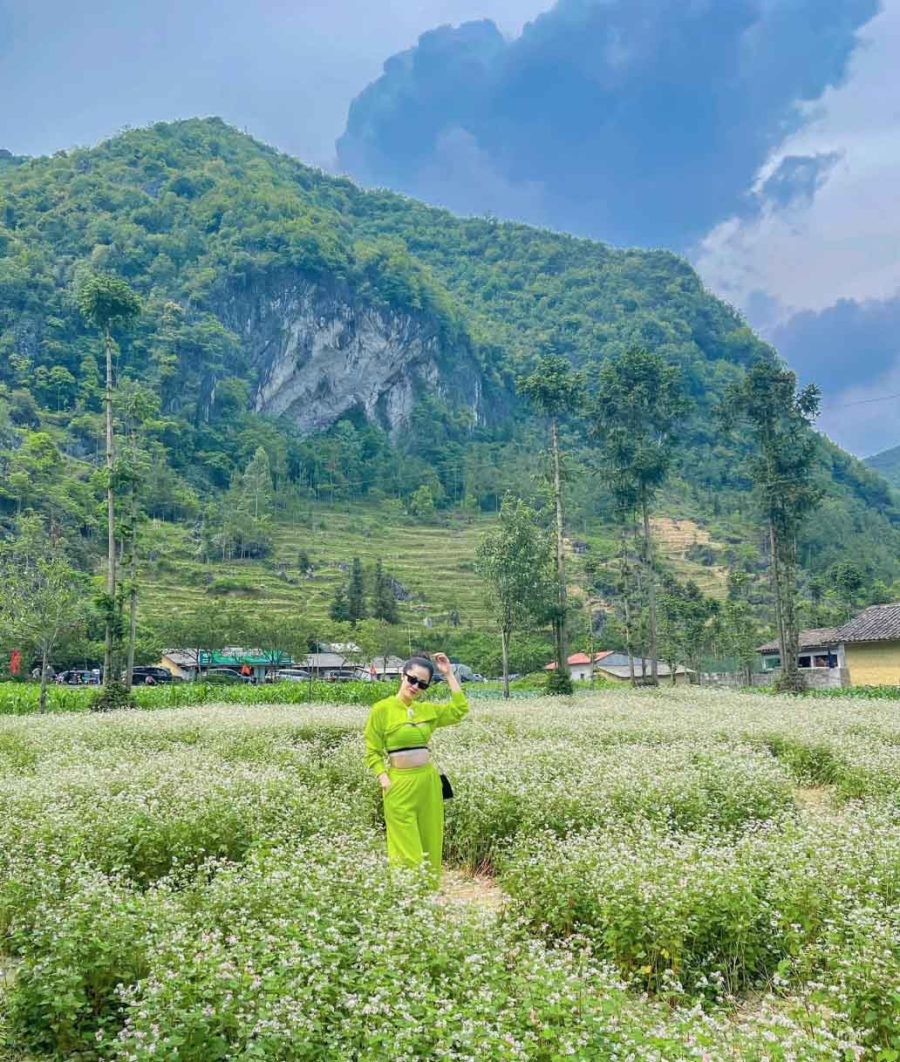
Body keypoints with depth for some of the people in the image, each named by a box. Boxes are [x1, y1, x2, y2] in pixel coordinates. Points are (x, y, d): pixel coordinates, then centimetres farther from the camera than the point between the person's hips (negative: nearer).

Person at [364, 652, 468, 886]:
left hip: (429, 781, 5)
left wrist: (449, 674, 3)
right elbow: (372, 752, -3)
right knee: (407, 849, -2)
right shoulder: (382, 709, -5)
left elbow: (460, 709, 5)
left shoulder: (428, 709, 8)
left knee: (430, 844, 12)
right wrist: (384, 781, -15)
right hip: (400, 783, -5)